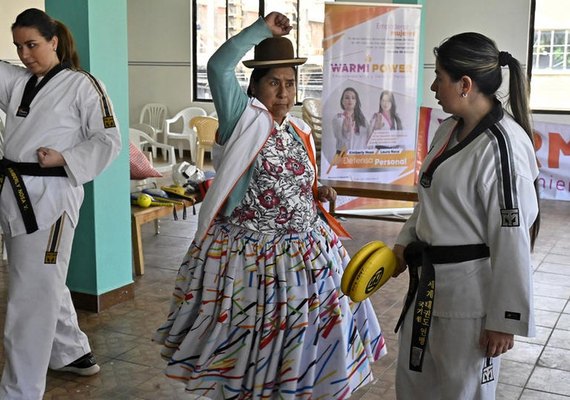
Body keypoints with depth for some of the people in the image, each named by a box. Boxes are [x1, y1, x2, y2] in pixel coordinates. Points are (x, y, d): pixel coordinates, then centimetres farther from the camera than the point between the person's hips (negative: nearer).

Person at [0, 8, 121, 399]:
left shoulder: (82, 85, -5)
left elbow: (109, 140, -7)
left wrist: (64, 159, -16)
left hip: (50, 196, -7)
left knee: (32, 297, -4)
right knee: (44, 285, 20)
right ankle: (73, 352, 40)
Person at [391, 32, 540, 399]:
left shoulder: (503, 146, -23)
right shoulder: (449, 131, 4)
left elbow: (512, 243, -21)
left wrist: (505, 320, -16)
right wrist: (406, 243, 9)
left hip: (472, 293, -8)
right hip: (430, 282, 9)